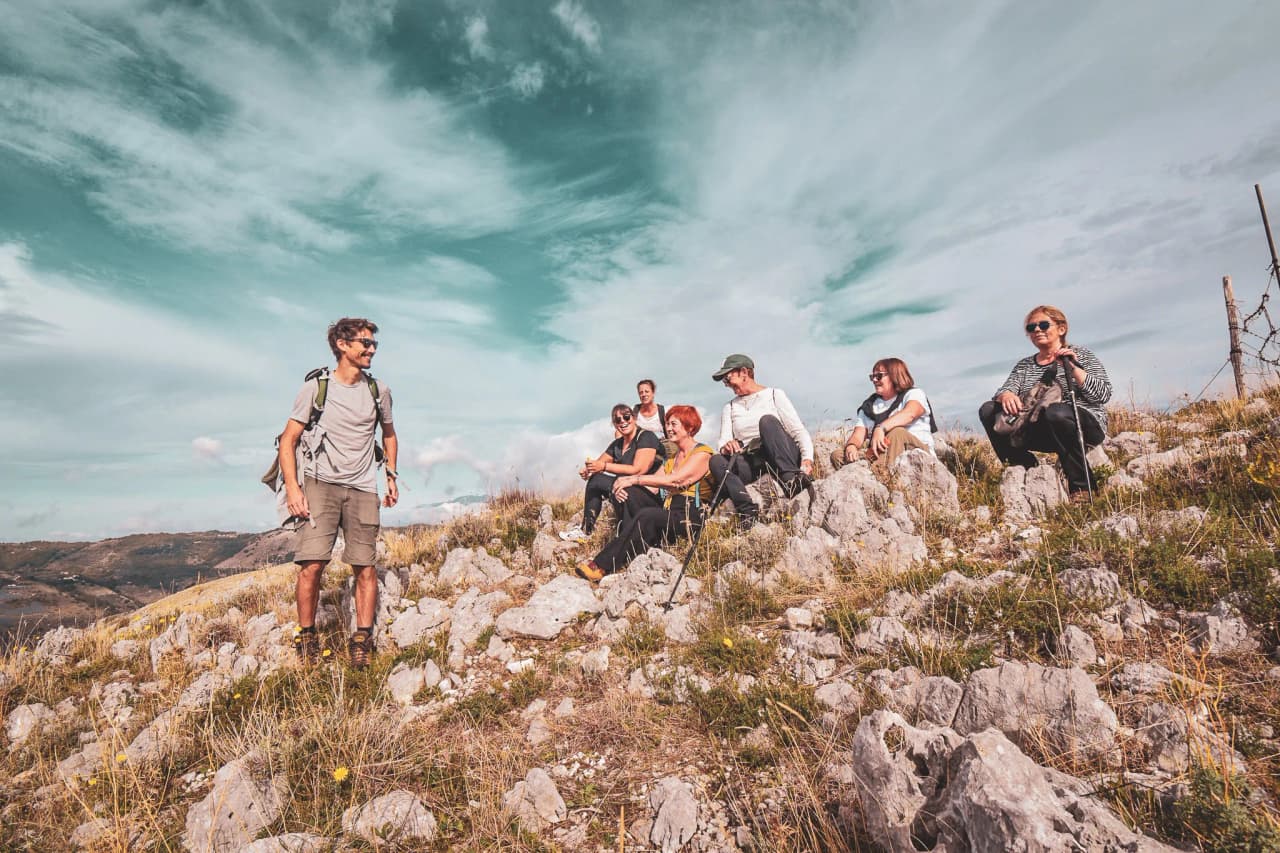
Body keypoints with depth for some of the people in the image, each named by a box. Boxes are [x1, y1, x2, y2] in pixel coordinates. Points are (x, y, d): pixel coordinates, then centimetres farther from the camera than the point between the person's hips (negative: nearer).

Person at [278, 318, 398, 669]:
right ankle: (306, 638, 9)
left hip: (362, 489, 2)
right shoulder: (315, 388, 0)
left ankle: (362, 639, 11)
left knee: (365, 568, 0)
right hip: (320, 485, -2)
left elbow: (389, 433, 24)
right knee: (311, 565, -9)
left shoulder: (379, 391, 9)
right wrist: (293, 488, -9)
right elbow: (288, 440, 1)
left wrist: (391, 476, 17)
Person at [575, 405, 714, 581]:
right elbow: (653, 486, 8)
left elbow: (675, 480, -19)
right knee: (630, 493, -14)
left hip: (689, 518, -8)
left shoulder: (702, 454, -3)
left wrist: (634, 479, -19)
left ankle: (603, 565, -32)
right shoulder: (672, 458, 23)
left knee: (646, 515, -34)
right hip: (666, 509, 8)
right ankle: (632, 548, -26)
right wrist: (625, 483, -12)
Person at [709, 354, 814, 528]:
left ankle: (792, 480, -43)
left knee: (767, 420, -29)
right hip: (752, 463, 3)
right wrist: (726, 447, -19)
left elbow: (799, 431, 0)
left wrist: (807, 458, -19)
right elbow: (723, 441, 7)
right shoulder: (730, 407, 21)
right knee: (716, 461, -25)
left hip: (784, 459, -3)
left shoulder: (774, 395, 10)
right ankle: (748, 511, -38)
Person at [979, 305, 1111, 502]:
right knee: (988, 410, -13)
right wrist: (1006, 396, -22)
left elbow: (1103, 395, -6)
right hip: (1039, 433, 4)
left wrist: (1073, 368, -17)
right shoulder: (1024, 365, 17)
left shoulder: (1080, 356, 6)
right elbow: (1005, 390, 2)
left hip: (1083, 428, -4)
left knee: (1056, 412, -38)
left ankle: (1081, 486, -21)